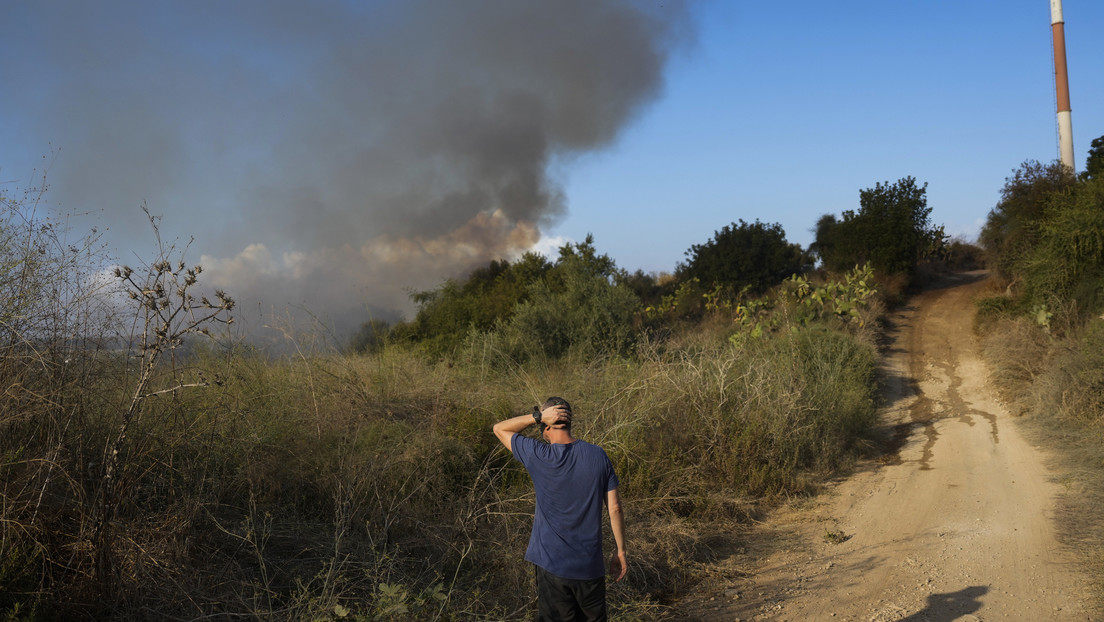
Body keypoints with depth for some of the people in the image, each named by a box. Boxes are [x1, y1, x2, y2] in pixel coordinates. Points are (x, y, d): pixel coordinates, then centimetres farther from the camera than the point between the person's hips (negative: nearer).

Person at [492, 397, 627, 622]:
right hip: (590, 566, 2)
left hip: (552, 566, -2)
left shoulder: (538, 456, -13)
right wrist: (620, 551, 9)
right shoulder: (598, 456, -4)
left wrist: (537, 416, -11)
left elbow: (500, 428, 1)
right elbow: (614, 508, -1)